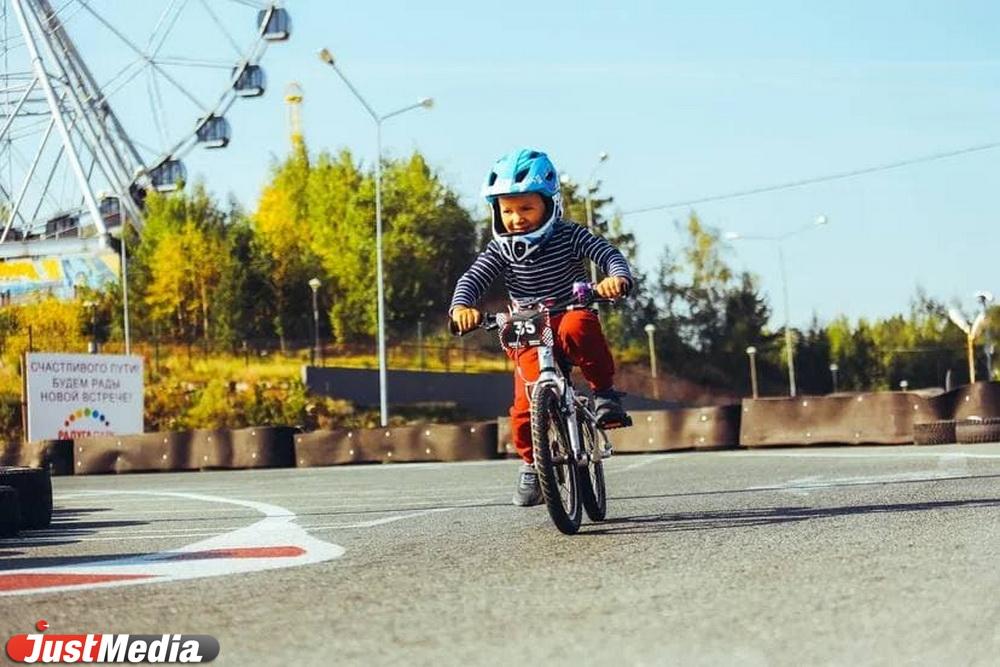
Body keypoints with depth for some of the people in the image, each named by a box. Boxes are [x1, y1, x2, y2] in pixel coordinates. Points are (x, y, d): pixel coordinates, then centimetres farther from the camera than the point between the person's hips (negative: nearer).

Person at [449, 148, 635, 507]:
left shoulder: (569, 236, -8)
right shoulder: (500, 249, -4)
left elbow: (609, 254, -16)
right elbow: (472, 279, -13)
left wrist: (618, 277, -40)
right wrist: (461, 306, -35)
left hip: (573, 315, -2)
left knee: (576, 329, -39)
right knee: (525, 408, -14)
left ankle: (604, 392, -20)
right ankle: (531, 463, 12)